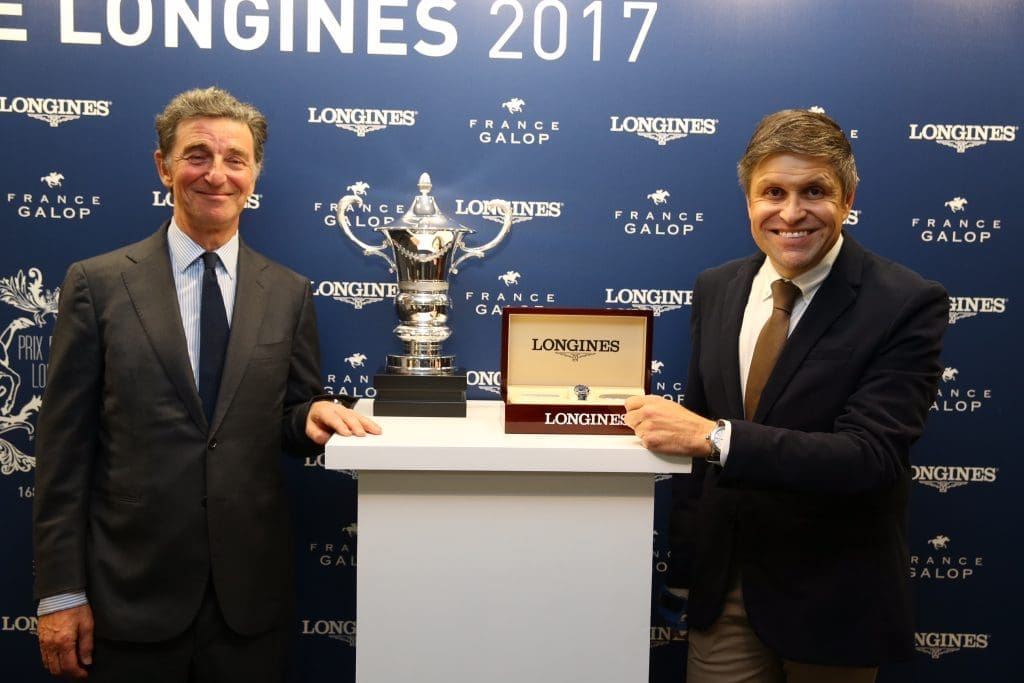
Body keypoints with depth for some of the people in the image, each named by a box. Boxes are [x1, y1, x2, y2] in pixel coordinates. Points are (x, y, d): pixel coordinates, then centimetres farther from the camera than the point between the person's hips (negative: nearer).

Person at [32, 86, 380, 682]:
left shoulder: (289, 293, 3)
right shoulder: (98, 284, -3)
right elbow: (64, 447, -3)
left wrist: (314, 415, -14)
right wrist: (61, 593, -5)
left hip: (252, 588, 2)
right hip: (132, 589, -1)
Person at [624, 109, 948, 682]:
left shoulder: (907, 305, -15)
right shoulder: (717, 288, 0)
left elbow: (870, 454, -24)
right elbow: (700, 416, 6)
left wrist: (714, 437, -32)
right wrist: (687, 554, 6)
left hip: (832, 593, -3)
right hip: (724, 582, 4)